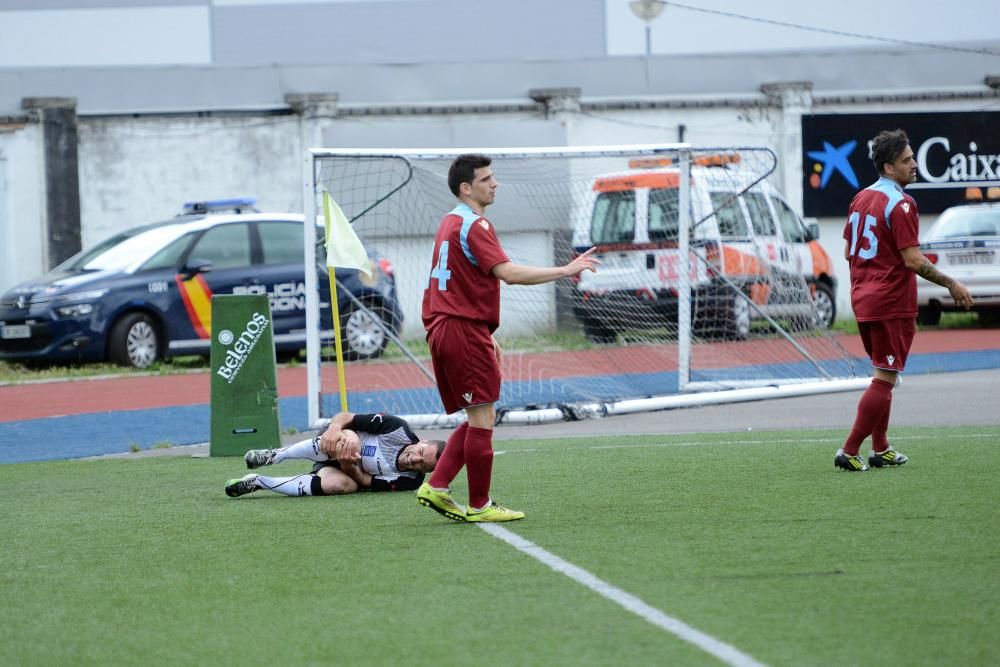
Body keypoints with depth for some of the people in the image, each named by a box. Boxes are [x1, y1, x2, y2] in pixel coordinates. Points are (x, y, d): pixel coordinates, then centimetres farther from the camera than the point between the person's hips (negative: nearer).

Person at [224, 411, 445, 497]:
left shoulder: (409, 480, -18)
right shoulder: (398, 430, -23)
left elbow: (363, 481, -16)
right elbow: (346, 416, -16)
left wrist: (348, 465, -36)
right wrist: (334, 428, -37)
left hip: (349, 471, 2)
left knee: (340, 485, -36)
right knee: (347, 441, -38)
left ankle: (259, 482, -21)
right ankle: (274, 456, -23)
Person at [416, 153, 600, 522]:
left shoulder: (450, 222, 18)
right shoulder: (474, 225, -13)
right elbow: (508, 272, -24)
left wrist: (486, 337, 23)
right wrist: (565, 270, -20)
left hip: (442, 328, 10)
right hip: (464, 330, -10)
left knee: (477, 418, 14)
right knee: (482, 417, -4)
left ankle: (436, 487, 8)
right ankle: (479, 505, -1)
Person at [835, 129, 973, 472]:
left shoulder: (861, 198, 9)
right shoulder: (901, 204, -17)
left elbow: (848, 251, 15)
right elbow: (913, 259, -21)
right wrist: (952, 285, -13)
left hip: (863, 299, 9)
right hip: (892, 304, -9)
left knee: (883, 376, 19)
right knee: (884, 380, -4)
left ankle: (880, 449, 23)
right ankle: (849, 452, -7)